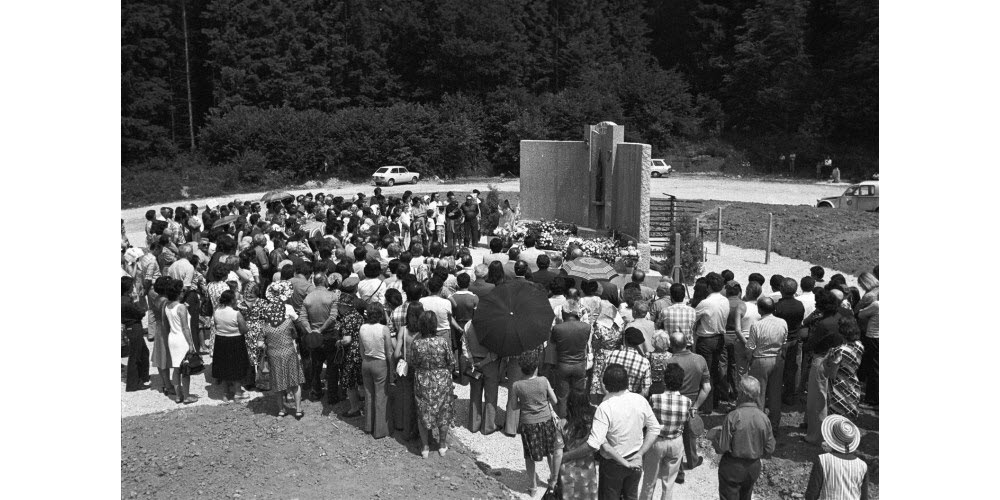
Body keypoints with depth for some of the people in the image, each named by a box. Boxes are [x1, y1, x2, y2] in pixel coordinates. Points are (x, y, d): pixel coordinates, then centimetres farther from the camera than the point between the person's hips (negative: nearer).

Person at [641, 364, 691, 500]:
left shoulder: (655, 399, -23)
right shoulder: (686, 402, -15)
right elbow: (687, 421, -1)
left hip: (656, 442, -1)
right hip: (676, 443, 2)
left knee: (649, 481, 18)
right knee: (669, 482, 19)